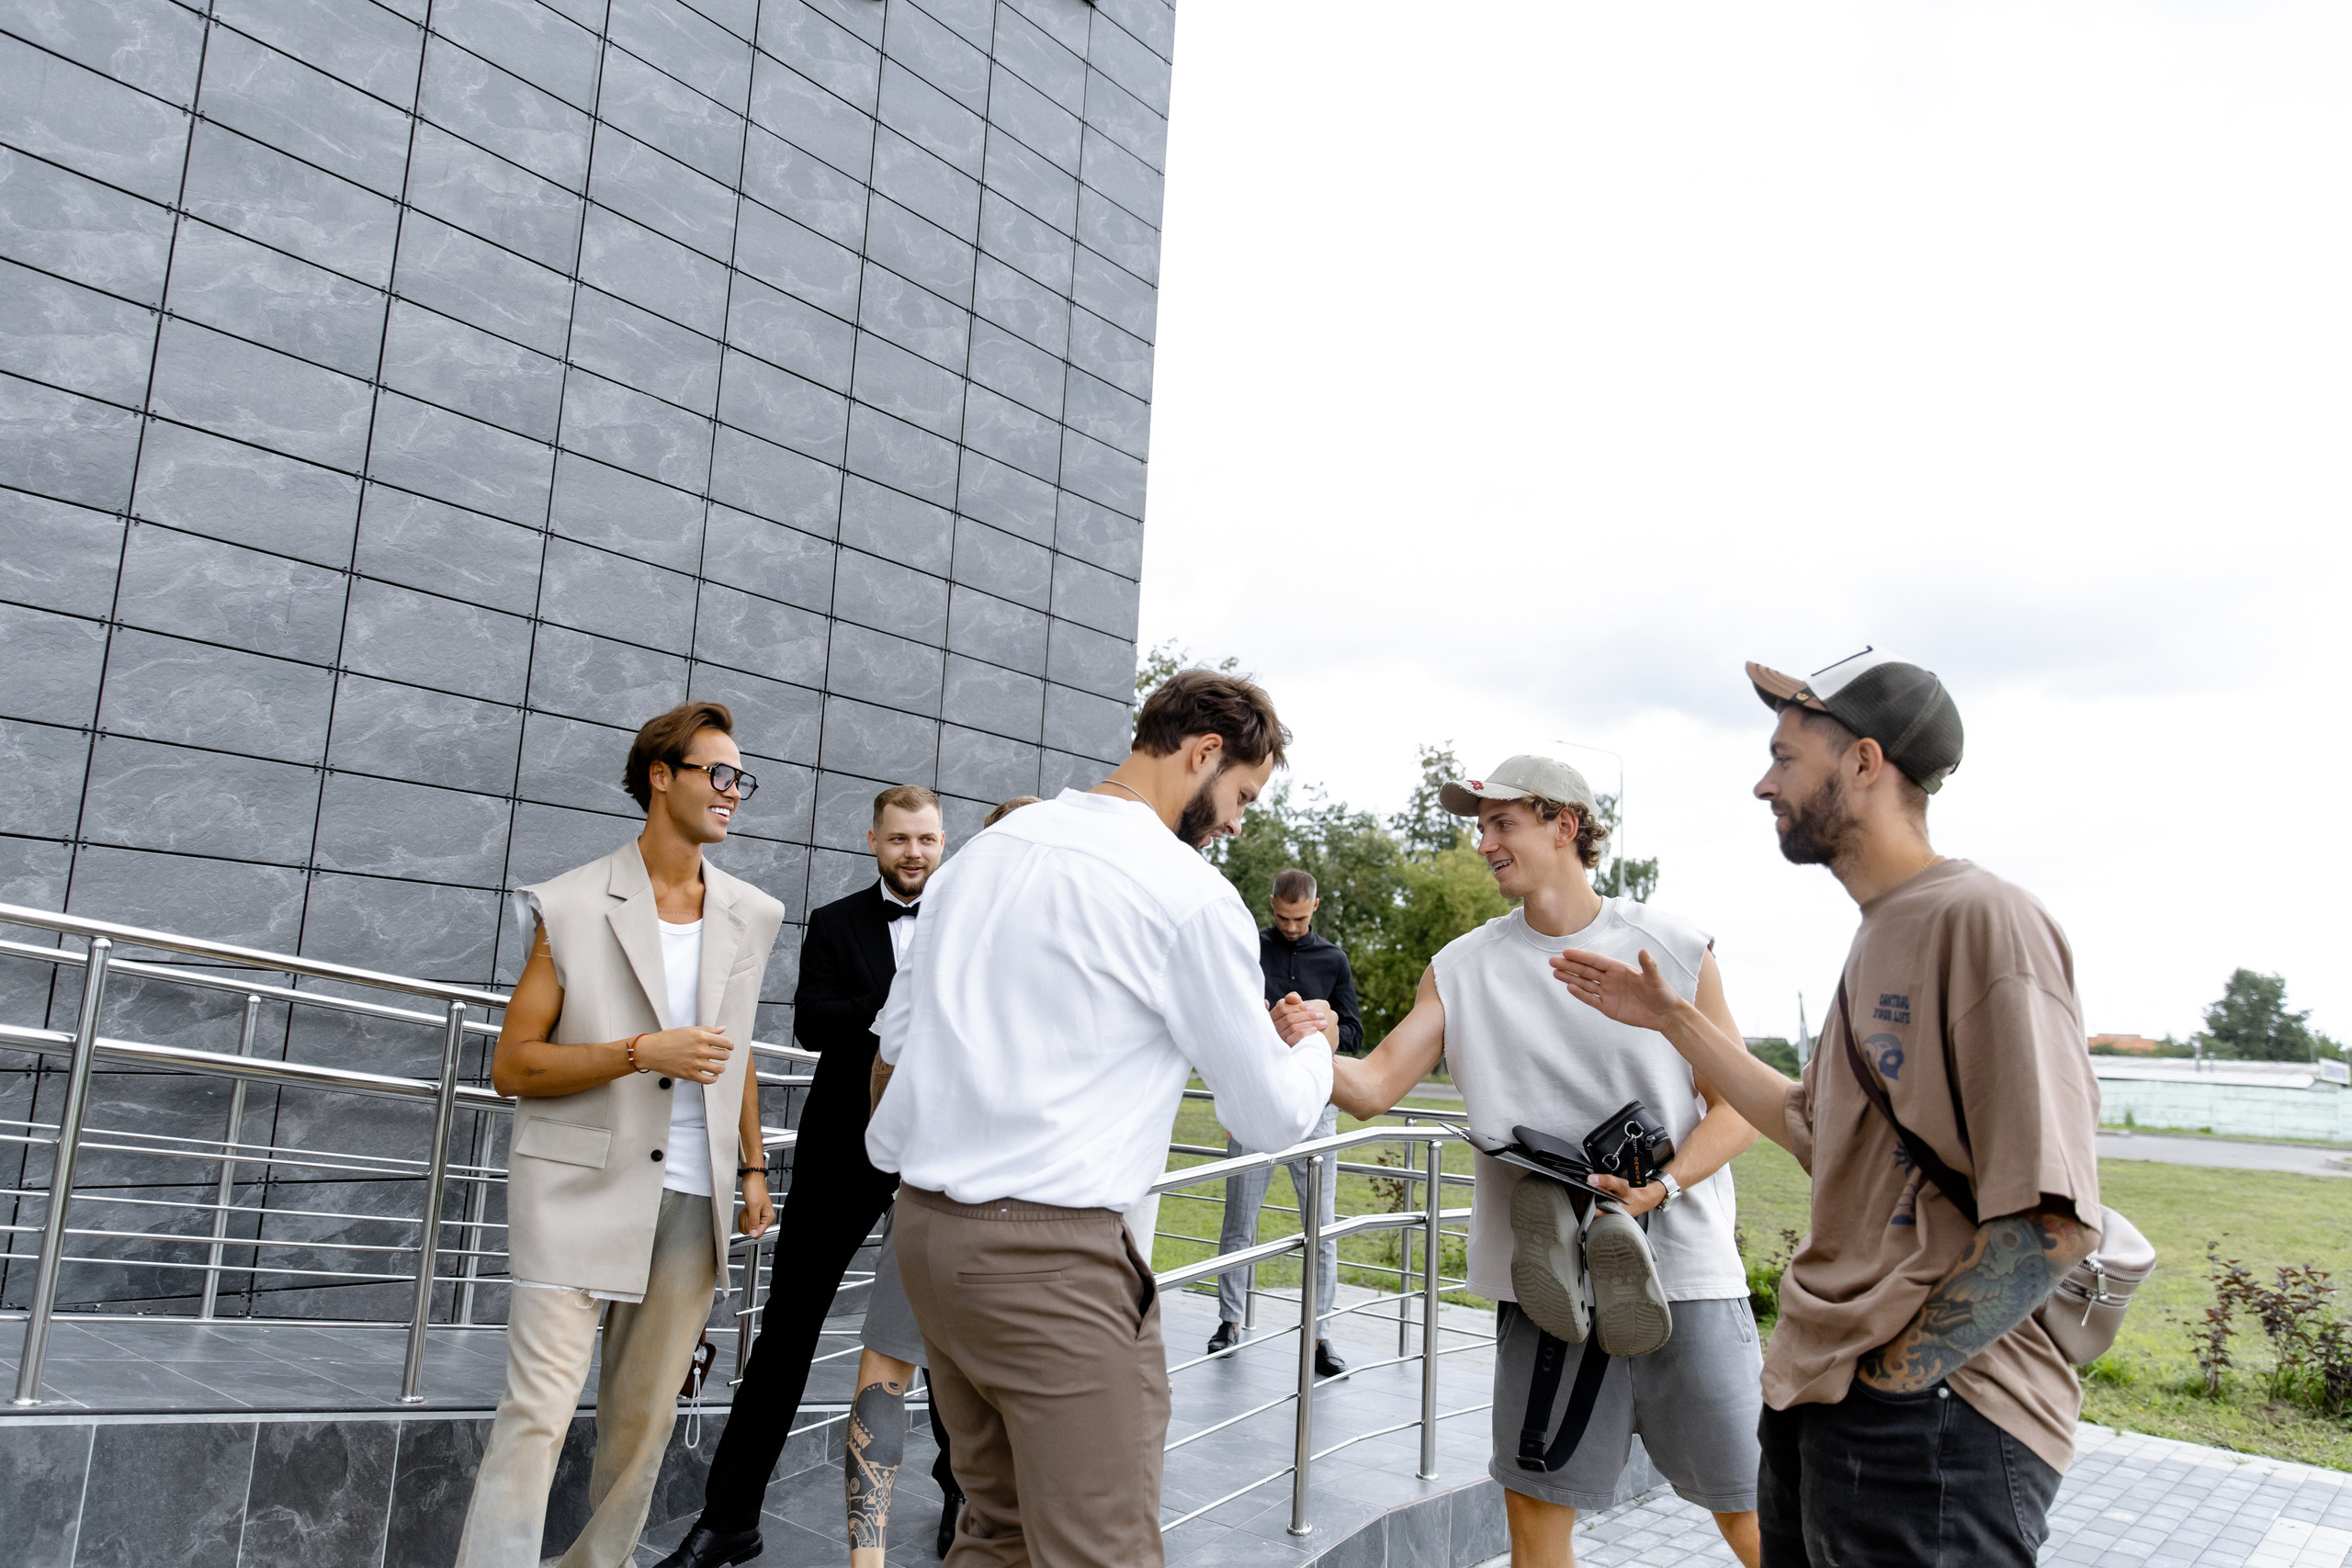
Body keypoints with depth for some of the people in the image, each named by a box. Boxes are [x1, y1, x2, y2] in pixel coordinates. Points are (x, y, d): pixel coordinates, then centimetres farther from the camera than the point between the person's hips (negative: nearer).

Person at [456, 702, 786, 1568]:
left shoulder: (752, 917, 9)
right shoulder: (570, 906, -4)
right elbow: (512, 1065, -5)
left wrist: (754, 1166, 19)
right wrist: (641, 1052, -17)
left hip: (692, 1201, 4)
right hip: (581, 1193, -4)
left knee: (644, 1418, 11)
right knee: (537, 1414, -7)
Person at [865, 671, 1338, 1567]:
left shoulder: (984, 850, 11)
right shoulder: (1191, 894, -10)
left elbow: (894, 1046, 18)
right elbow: (1272, 1118, -4)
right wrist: (1311, 1044, 16)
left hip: (922, 1223, 8)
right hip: (1052, 1257, -8)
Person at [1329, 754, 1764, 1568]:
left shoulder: (1674, 948, -1)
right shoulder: (1462, 968, 3)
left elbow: (1738, 1107, 1)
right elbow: (1371, 1086, -4)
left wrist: (1657, 1191, -14)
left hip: (1683, 1265, -1)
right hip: (1551, 1276, 2)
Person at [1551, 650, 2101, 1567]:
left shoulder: (1983, 919, -17)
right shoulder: (1880, 936, 12)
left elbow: (2053, 1223, -22)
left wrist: (1891, 1379, -18)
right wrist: (1671, 1019, 20)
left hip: (1928, 1419, -9)